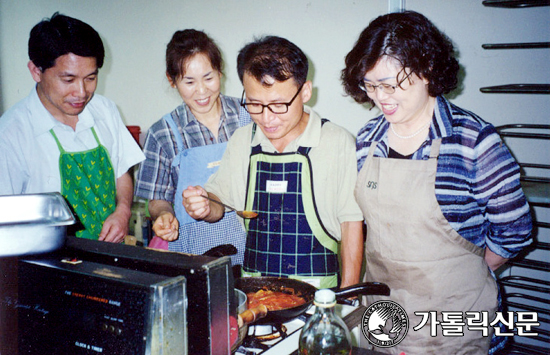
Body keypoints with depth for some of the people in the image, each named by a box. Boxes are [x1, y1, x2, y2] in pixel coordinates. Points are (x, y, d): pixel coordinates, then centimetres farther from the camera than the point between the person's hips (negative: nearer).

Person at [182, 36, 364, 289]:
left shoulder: (338, 142, -6)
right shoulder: (241, 142, 7)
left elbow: (351, 222, -2)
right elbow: (219, 199, 16)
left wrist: (347, 295, -3)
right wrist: (204, 208, -8)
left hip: (316, 291, -3)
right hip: (252, 287, 4)